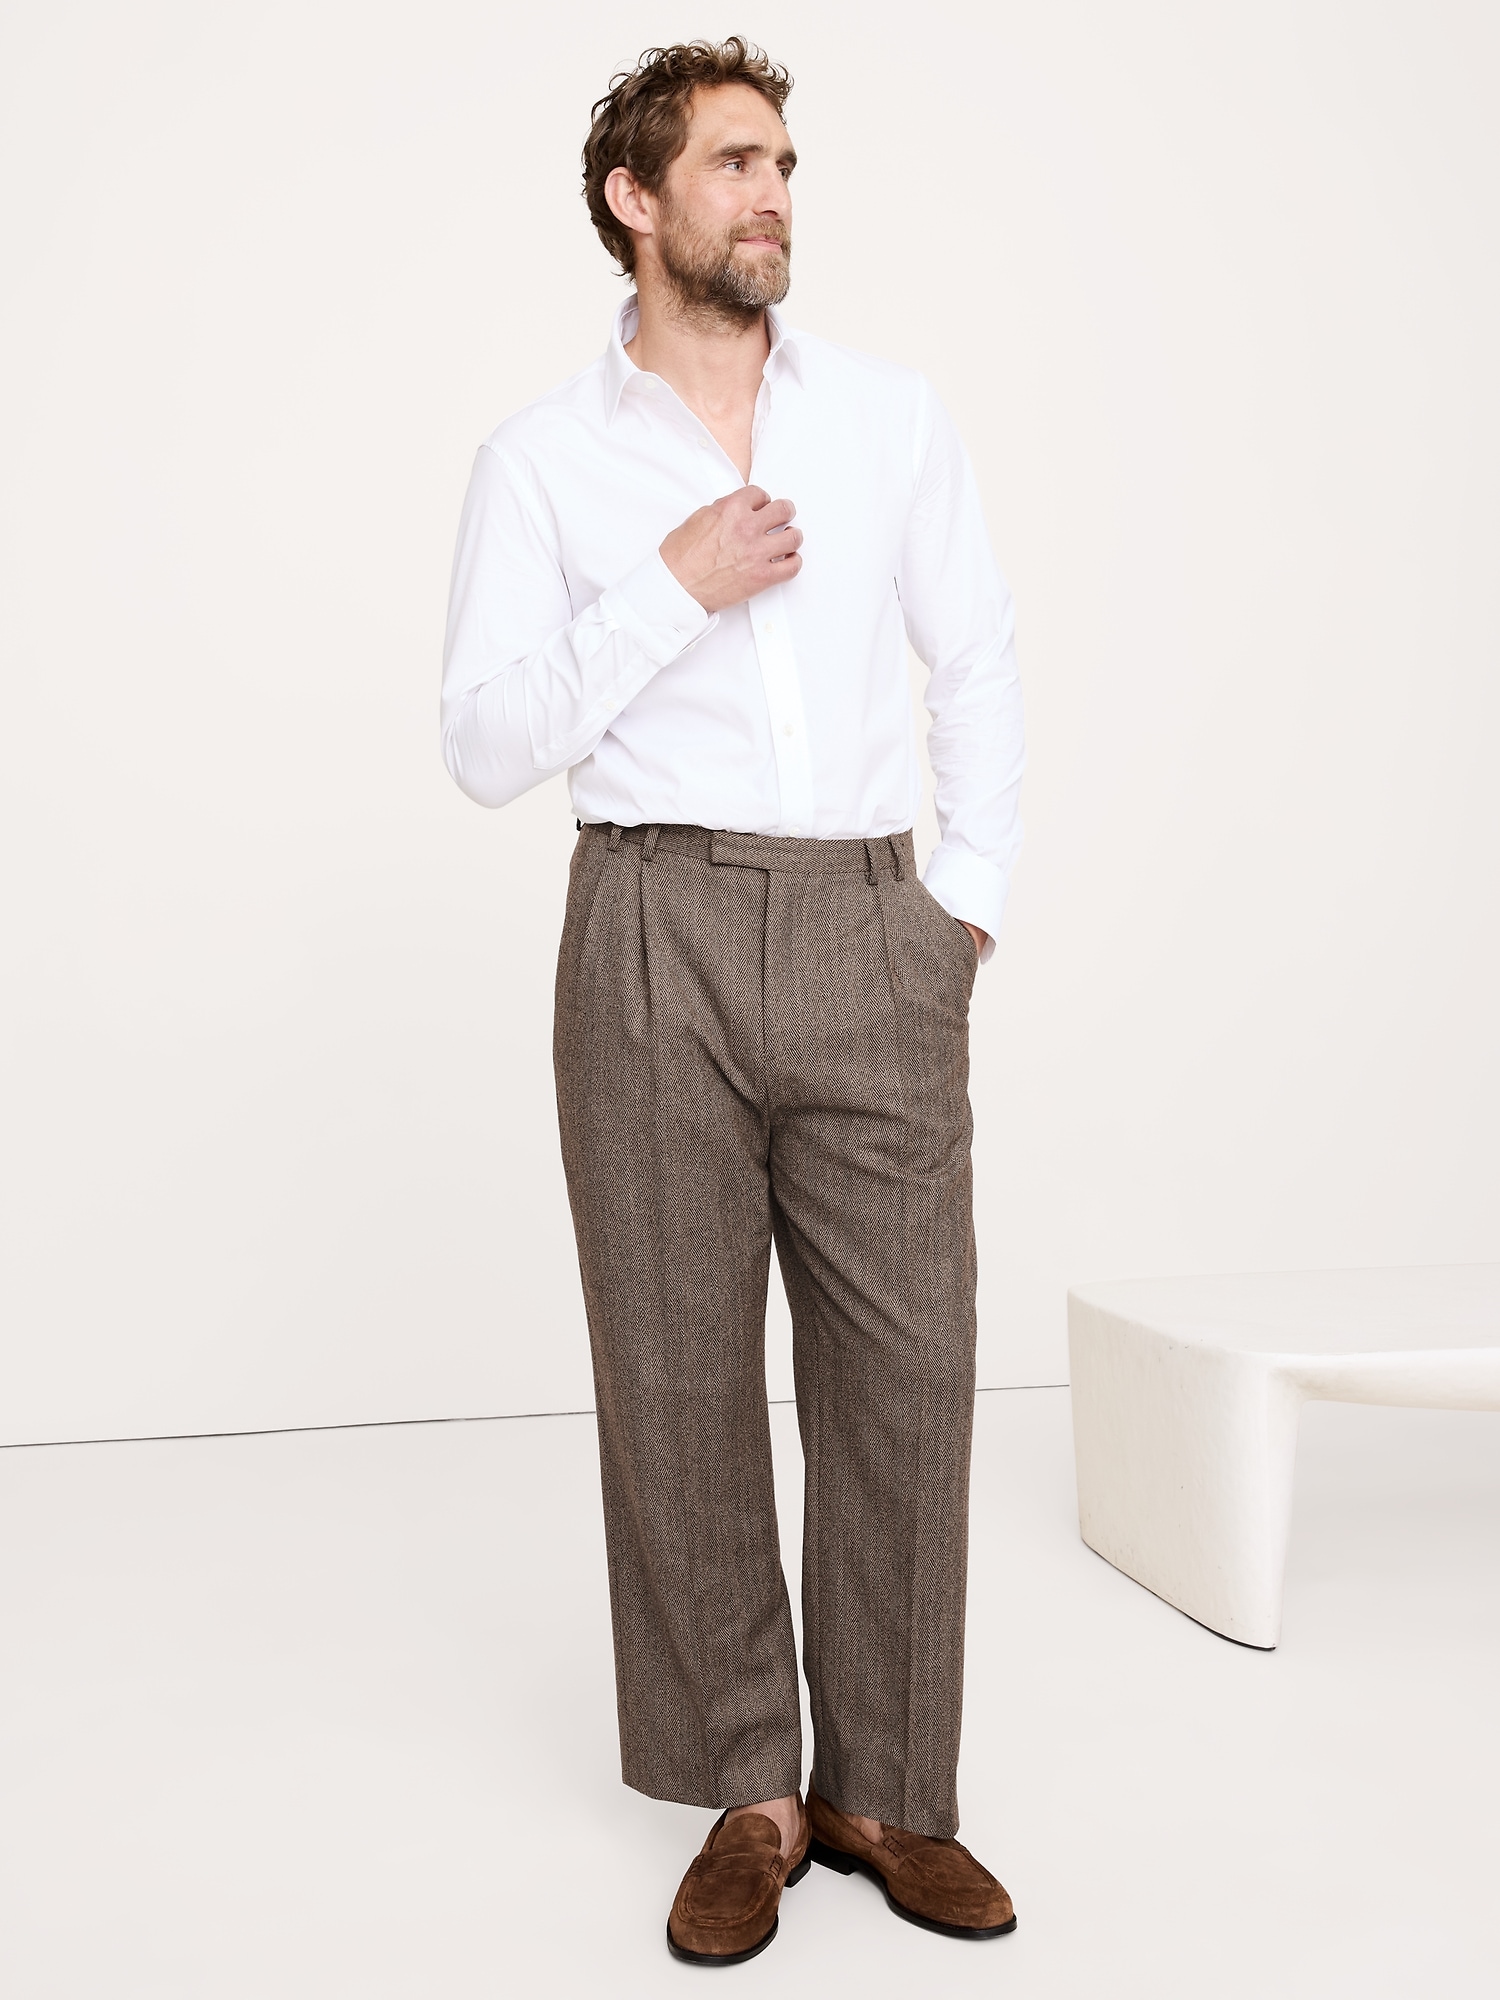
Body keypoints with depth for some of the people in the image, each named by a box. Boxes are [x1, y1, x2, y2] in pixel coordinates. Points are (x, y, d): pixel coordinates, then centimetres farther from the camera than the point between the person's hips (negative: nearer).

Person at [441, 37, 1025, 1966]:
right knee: (679, 1371, 1)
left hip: (871, 938, 2)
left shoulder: (892, 416, 12)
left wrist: (972, 898, 8)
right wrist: (670, 586, -10)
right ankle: (747, 1797, 17)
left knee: (904, 1362, 1)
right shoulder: (541, 457, 6)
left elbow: (978, 665, 17)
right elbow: (486, 746, -1)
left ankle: (887, 1790, 17)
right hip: (657, 934, -1)